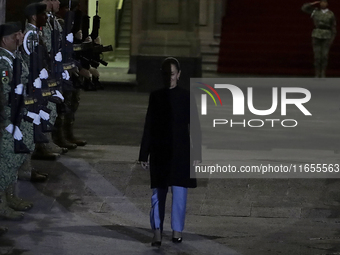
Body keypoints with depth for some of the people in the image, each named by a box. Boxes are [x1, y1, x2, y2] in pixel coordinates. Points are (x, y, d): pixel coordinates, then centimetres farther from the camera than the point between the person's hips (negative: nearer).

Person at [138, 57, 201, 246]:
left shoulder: (187, 97, 1)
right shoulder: (155, 97, 7)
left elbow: (195, 127, 2)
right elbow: (148, 128, 9)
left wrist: (197, 153, -2)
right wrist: (144, 154, 7)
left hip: (181, 153, -1)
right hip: (159, 153, 1)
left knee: (179, 192, -1)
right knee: (158, 193, 1)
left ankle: (177, 230, 9)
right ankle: (157, 232, 1)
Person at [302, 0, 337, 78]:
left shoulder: (331, 14, 2)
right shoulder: (316, 11, 6)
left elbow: (333, 27, 4)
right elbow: (304, 8, 4)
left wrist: (332, 39, -3)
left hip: (326, 37, -1)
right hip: (317, 35, 1)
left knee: (324, 55, -4)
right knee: (317, 55, -3)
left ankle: (323, 74, 6)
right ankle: (317, 74, 4)